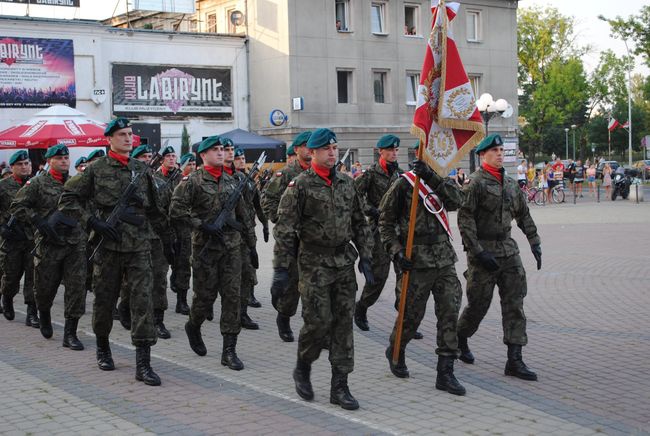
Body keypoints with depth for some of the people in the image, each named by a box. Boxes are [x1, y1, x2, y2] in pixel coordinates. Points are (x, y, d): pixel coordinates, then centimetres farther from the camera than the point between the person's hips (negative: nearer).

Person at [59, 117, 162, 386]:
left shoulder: (142, 170, 10)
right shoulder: (97, 169, 1)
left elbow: (156, 209, 20)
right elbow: (67, 201, 1)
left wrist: (141, 208, -2)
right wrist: (94, 222, -10)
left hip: (139, 245, 2)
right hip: (109, 245, -2)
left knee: (143, 301, -8)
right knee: (104, 300, 10)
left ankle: (143, 364, -9)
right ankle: (103, 348, 34)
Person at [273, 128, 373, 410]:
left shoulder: (347, 184, 10)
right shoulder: (300, 186, -7)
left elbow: (360, 224, 16)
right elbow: (284, 229, -9)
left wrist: (365, 257, 9)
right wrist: (281, 267, -12)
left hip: (344, 262, 5)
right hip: (314, 263, -5)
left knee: (344, 322, 4)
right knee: (319, 320, -8)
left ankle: (339, 386, 10)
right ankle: (302, 369, 20)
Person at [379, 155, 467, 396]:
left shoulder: (443, 181, 9)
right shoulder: (403, 184, -5)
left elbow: (456, 200, -14)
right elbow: (385, 221, -2)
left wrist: (432, 178, -25)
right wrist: (396, 251, -12)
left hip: (444, 258, 5)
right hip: (417, 261, -4)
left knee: (450, 312, -1)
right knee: (412, 313, 5)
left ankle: (445, 373, 4)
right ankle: (395, 351, 35)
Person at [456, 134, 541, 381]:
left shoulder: (509, 183, 12)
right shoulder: (476, 182, -10)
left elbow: (523, 214, 21)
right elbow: (465, 219, -15)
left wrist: (534, 242, 12)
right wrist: (477, 252, -20)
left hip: (508, 250, 6)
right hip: (483, 251, -6)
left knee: (514, 303, -1)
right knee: (479, 303, 3)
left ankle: (514, 361, -1)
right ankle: (460, 338, 32)